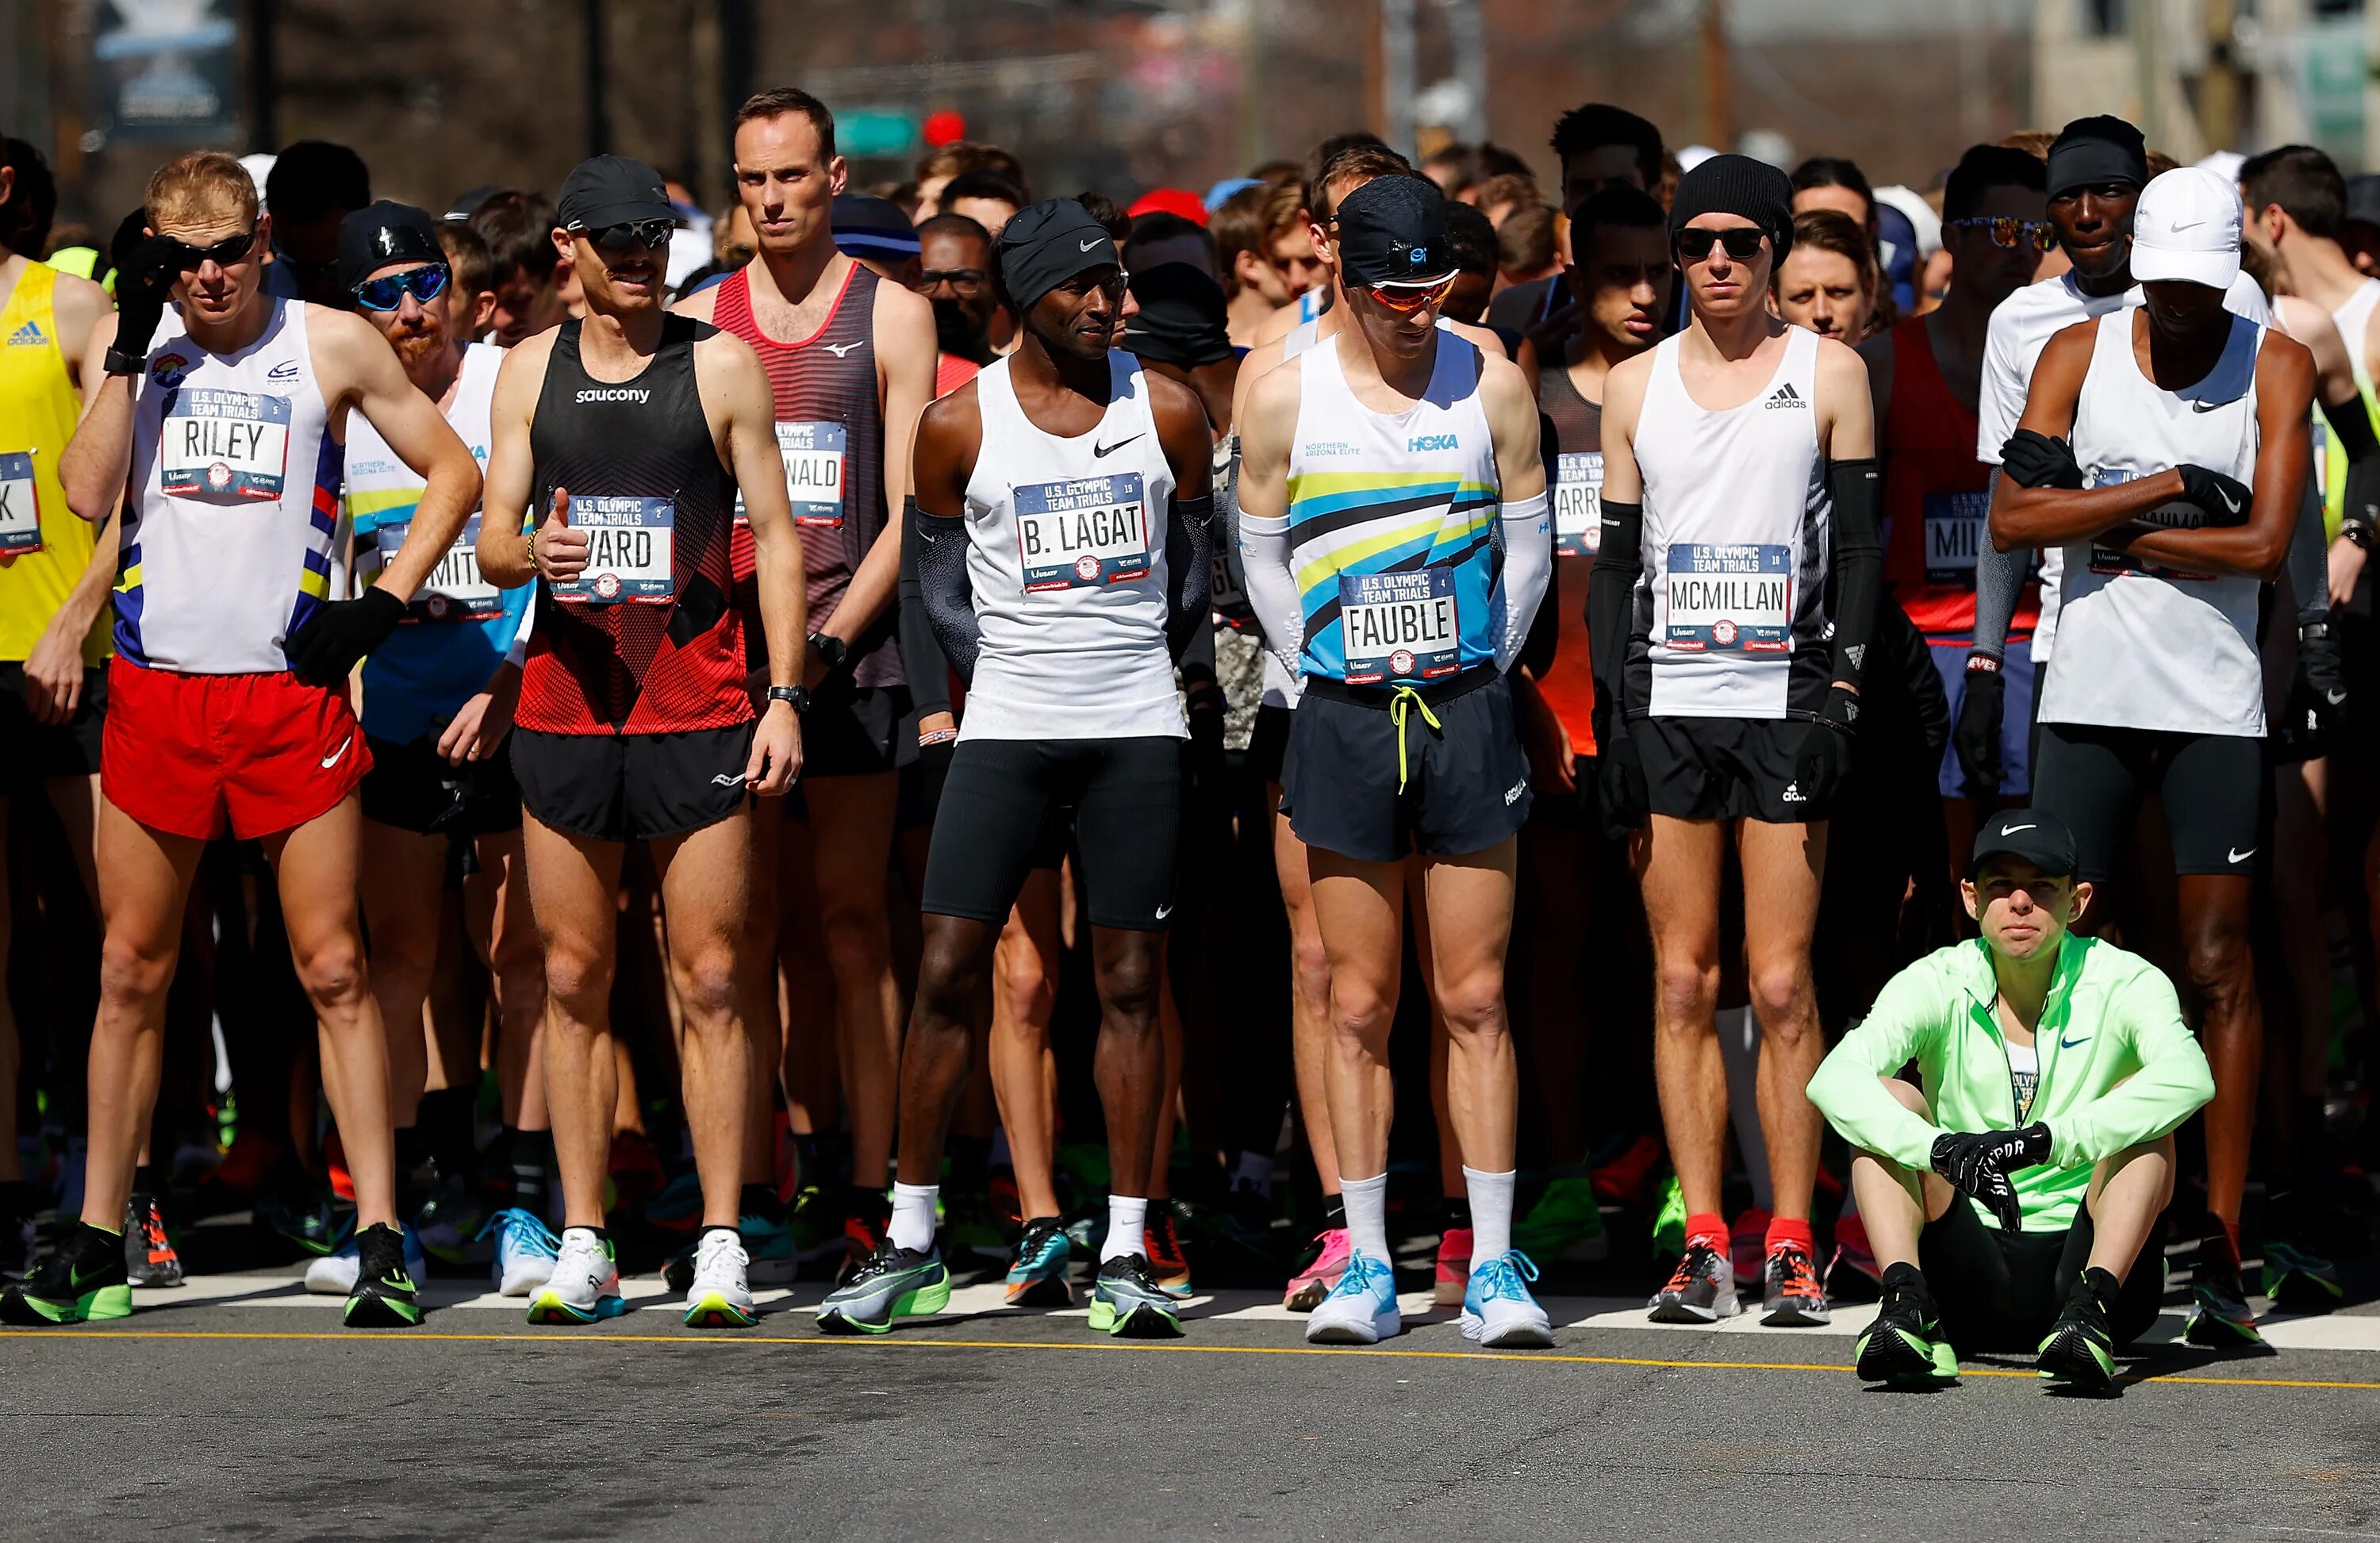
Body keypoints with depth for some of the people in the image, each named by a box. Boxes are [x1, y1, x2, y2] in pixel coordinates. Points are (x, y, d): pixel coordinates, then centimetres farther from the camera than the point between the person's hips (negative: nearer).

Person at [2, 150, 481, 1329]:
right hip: (155, 688, 2)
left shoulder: (331, 345, 2)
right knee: (131, 973, 5)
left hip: (289, 688, -2)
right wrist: (130, 355, -10)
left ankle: (379, 1244, -1)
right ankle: (95, 1249, 12)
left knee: (334, 970, -4)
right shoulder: (127, 339, 7)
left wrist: (381, 605, -2)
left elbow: (452, 472, 8)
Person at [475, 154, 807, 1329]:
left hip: (698, 710, -2)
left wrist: (785, 695, -6)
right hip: (562, 704, 3)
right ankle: (581, 1244, 9)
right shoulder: (531, 369, 9)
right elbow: (491, 537, 7)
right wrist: (529, 549, -17)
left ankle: (721, 1245, 0)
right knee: (574, 980, 4)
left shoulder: (722, 364, 2)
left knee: (709, 980, -3)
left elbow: (776, 535, 2)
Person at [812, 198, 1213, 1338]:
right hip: (1006, 727, -1)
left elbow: (1197, 567, 13)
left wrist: (1132, 671, 8)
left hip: (1135, 728, 1)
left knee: (1128, 981, 1)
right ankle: (910, 1242, 5)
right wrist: (1009, 673, 1)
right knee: (947, 973, -5)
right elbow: (940, 581, 9)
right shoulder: (959, 424, 1)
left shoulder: (1165, 411, 4)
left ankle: (1125, 1252, 6)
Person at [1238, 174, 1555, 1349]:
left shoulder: (1490, 388, 2)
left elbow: (1526, 547, 10)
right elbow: (1262, 557, 10)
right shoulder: (1285, 399, 1)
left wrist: (1476, 673, 8)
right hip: (1342, 722, 0)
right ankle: (1365, 1269, 6)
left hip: (1465, 712, 0)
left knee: (1475, 1001, -1)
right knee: (1358, 1006, 2)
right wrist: (1327, 677, 7)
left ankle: (1493, 1267, 1)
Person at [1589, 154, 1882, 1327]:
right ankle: (1703, 1245, 3)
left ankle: (1790, 1248, -2)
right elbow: (1616, 558, 13)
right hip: (1666, 703, 3)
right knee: (1682, 985, 1)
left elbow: (1857, 545, 3)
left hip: (1785, 702, -2)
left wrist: (1843, 691, -8)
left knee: (1781, 988, -6)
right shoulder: (1635, 385, 12)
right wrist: (1609, 712, 4)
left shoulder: (1828, 375, 5)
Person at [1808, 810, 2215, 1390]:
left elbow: (2190, 1076, -27)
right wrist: (1942, 1150, -38)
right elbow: (1834, 1079, -20)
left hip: (2079, 1259, -1)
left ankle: (2093, 1309, -39)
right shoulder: (1934, 984, -1)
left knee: (2137, 1112, -21)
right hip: (1968, 1280, 1)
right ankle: (1908, 1308, -34)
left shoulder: (2126, 984, -4)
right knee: (1890, 1100, -16)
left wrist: (2046, 1140, -39)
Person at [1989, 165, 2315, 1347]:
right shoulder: (2079, 352, 5)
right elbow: (2011, 519, -6)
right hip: (2088, 700, 1)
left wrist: (2097, 522, -8)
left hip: (2216, 705, -1)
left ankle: (2220, 1242, 1)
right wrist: (2166, 490, -11)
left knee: (2219, 969, -1)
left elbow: (2263, 541, -11)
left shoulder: (2275, 365, 1)